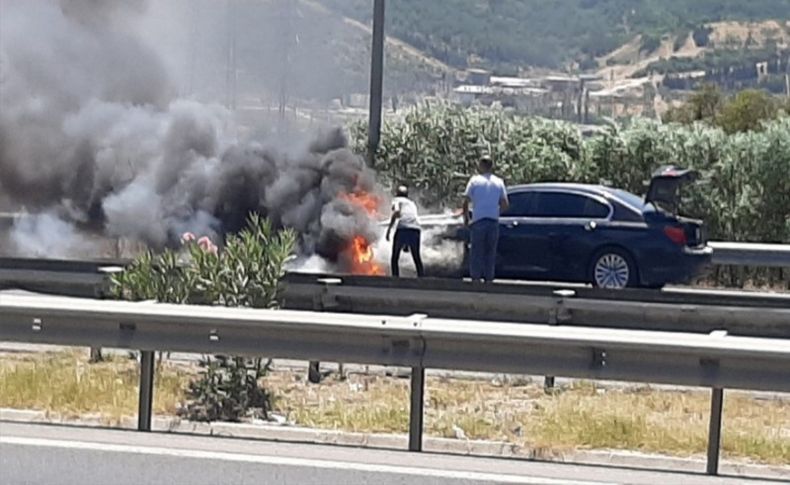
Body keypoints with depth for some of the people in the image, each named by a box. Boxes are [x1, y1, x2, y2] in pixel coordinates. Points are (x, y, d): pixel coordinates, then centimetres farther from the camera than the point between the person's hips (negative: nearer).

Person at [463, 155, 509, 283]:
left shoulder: (475, 180, 1)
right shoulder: (499, 182, 8)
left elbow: (466, 202, -4)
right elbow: (505, 205, 4)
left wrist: (466, 218, 8)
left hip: (478, 221, -2)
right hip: (494, 221, 2)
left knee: (476, 252, 3)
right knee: (490, 252, 9)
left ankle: (476, 278, -4)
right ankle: (489, 279, 7)